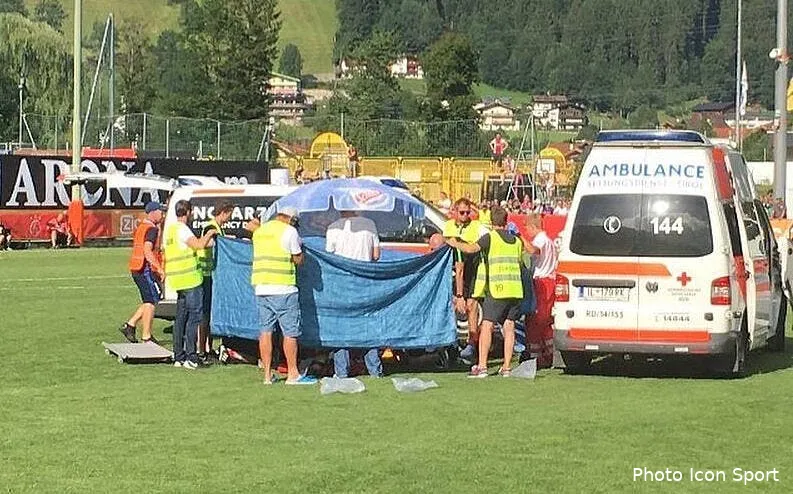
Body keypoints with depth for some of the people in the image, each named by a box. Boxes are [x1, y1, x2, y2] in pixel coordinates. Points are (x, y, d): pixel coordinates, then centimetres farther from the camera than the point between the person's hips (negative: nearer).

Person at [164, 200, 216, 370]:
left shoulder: (171, 229, 17)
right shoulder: (182, 229, -13)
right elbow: (199, 244, -25)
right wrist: (209, 234, -8)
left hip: (178, 280, 10)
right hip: (191, 279, -10)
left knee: (181, 317, 11)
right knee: (194, 317, -7)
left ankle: (178, 357, 13)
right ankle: (190, 357, -11)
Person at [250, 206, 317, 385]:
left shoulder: (259, 231, 15)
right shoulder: (289, 231, -5)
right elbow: (298, 259, -1)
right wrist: (299, 247, 17)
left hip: (260, 287, 6)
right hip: (283, 288, -6)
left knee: (265, 330, 7)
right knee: (290, 332, 0)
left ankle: (267, 374, 8)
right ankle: (293, 374, 1)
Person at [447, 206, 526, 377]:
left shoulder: (491, 237, -2)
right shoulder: (516, 241, 17)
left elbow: (471, 248, -15)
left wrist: (455, 244, 1)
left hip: (497, 289, -6)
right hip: (516, 289, 6)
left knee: (487, 326, -4)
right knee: (509, 327, 7)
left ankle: (482, 367, -10)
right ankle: (506, 367, 5)